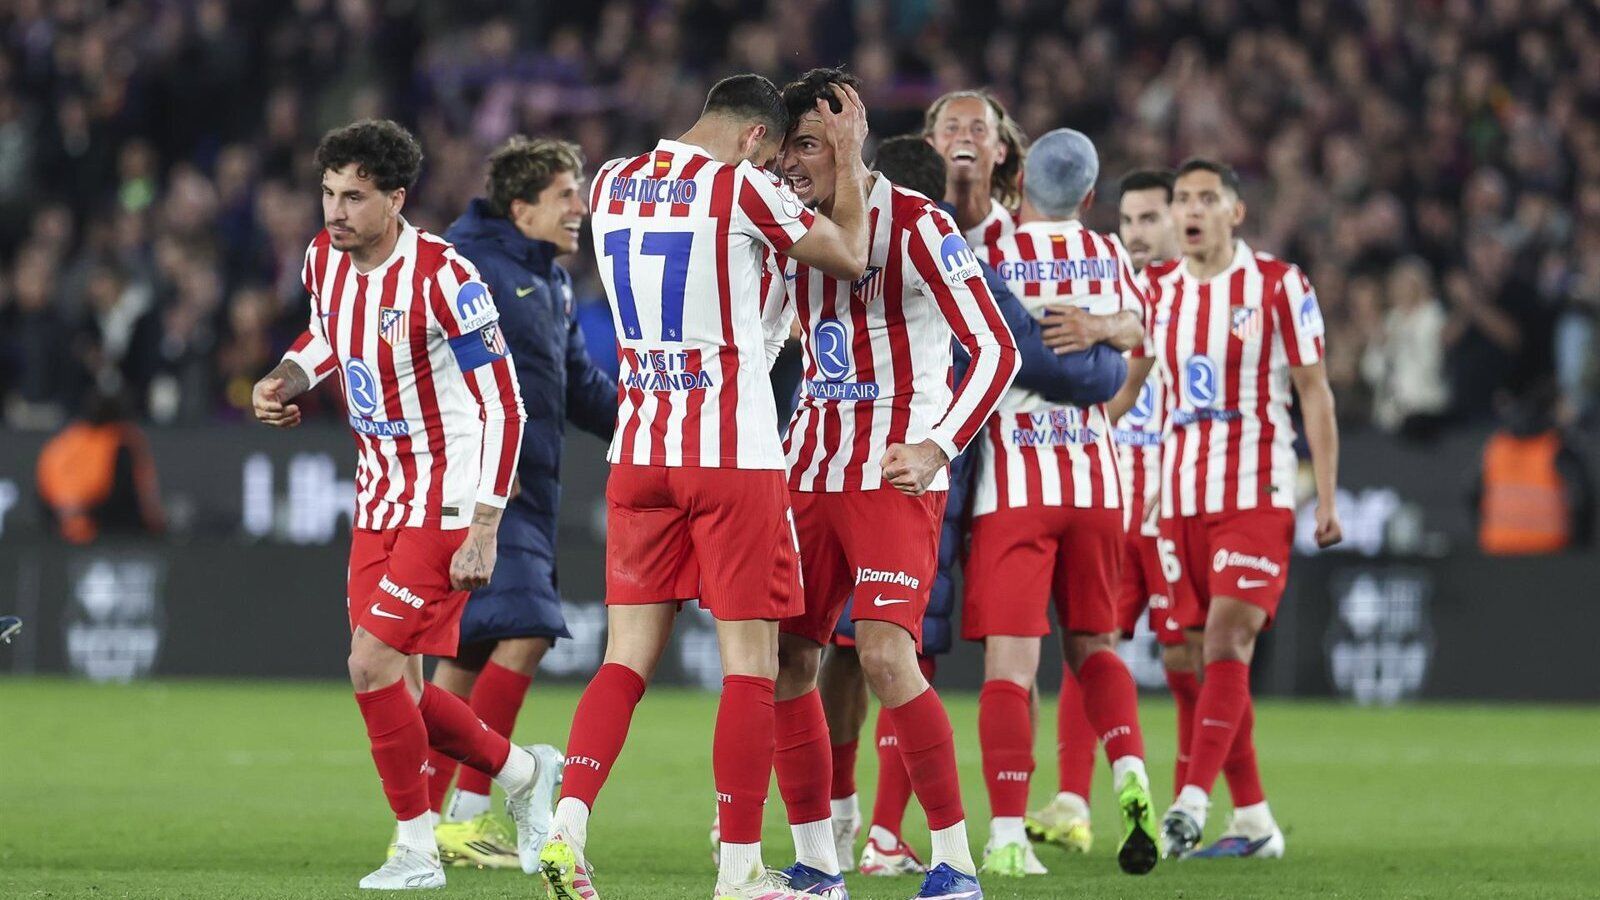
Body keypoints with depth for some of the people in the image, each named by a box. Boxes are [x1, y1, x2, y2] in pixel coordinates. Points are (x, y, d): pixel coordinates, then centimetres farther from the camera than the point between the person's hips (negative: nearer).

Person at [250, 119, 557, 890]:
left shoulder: (442, 276, -21)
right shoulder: (323, 258, 1)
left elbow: (502, 404, -18)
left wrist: (484, 528, -21)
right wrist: (287, 377, 2)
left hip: (446, 501, -8)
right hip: (378, 500, 8)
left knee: (375, 666, -15)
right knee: (395, 690, 6)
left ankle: (417, 849, -1)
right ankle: (522, 774, 30)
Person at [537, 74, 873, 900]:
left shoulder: (611, 185, 8)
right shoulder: (739, 186, -10)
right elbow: (849, 258, 4)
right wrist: (848, 160, 15)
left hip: (638, 453, 6)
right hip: (733, 458, -5)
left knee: (627, 659, 8)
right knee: (750, 663, 1)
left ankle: (567, 829, -9)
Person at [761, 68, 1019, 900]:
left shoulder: (915, 226, -11)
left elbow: (995, 348, -15)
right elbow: (755, 340, 24)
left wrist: (936, 447, -26)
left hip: (895, 473, -7)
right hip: (809, 470, 7)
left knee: (885, 654, -19)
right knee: (785, 657, 2)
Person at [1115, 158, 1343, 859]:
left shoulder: (1277, 285, -3)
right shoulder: (1157, 289, 9)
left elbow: (1314, 392, 0)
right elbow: (1124, 386, 19)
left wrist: (1327, 499, -3)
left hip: (1257, 495, -5)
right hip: (1180, 497, 5)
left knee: (1226, 642, -17)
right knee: (1215, 658, 5)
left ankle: (1192, 804, -23)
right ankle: (1254, 821, 11)